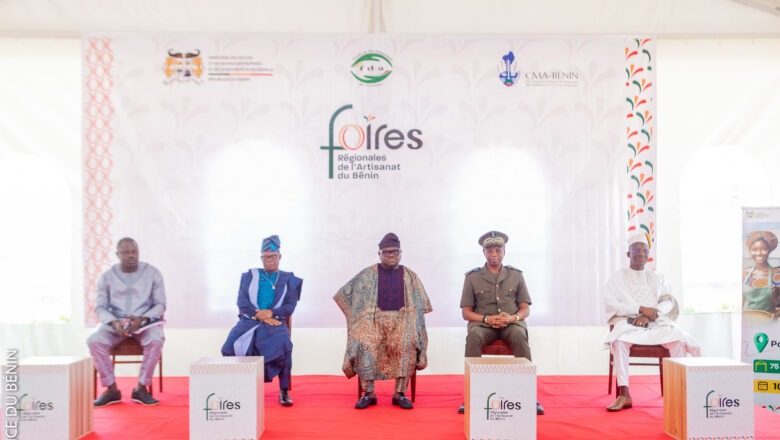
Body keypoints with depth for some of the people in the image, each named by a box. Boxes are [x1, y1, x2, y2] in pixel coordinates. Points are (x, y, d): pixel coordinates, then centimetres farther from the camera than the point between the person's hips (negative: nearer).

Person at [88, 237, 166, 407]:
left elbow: (160, 304, 0)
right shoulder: (107, 276, 4)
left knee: (156, 340, -34)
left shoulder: (152, 273, 1)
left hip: (145, 321, -1)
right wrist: (114, 322, -19)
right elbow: (100, 307, 3)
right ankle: (112, 389, -15)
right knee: (94, 341, -28)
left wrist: (142, 319, -19)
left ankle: (141, 388, -19)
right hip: (115, 321, 2)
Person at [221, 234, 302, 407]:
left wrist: (271, 313, -16)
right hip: (248, 321, 1)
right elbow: (242, 301, 3)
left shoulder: (288, 279, 12)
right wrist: (260, 316, -12)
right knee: (231, 347, -25)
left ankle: (284, 391, -15)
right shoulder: (249, 275, 15)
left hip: (275, 323, -1)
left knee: (283, 347, -31)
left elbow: (290, 306, 2)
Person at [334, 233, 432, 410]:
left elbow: (419, 305, 16)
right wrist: (360, 314, 5)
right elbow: (347, 293, 13)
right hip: (374, 318, 0)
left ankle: (400, 393, -22)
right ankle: (369, 393, -21)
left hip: (401, 318, 0)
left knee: (405, 345, -32)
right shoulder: (369, 274, 13)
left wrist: (409, 320, 0)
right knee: (363, 343, -30)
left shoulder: (409, 275, 16)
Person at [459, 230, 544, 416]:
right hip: (483, 323, 0)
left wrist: (512, 317, -14)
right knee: (473, 337, -35)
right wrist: (487, 319, -14)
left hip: (511, 323, 1)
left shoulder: (516, 275, 10)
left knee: (520, 336, -34)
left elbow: (525, 309, 9)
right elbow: (466, 312, 5)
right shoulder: (472, 277, 7)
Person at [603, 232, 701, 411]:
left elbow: (668, 302, 6)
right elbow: (611, 304, -2)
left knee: (679, 339, -30)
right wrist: (641, 308, -13)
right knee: (619, 341, -37)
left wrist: (649, 315, -14)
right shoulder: (618, 277, 13)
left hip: (657, 323, 3)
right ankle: (624, 394, -37)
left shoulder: (658, 278, 22)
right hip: (627, 323, -2)